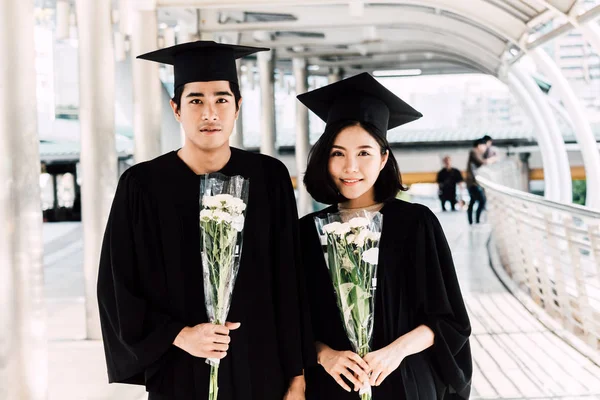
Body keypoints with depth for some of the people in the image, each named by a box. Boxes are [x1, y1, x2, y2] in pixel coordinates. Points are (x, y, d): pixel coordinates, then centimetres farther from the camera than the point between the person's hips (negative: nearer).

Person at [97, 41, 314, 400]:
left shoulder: (269, 178, -2)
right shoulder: (143, 185, -5)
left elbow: (291, 284, -1)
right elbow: (118, 288, -3)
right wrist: (178, 335, -16)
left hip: (261, 369, 1)